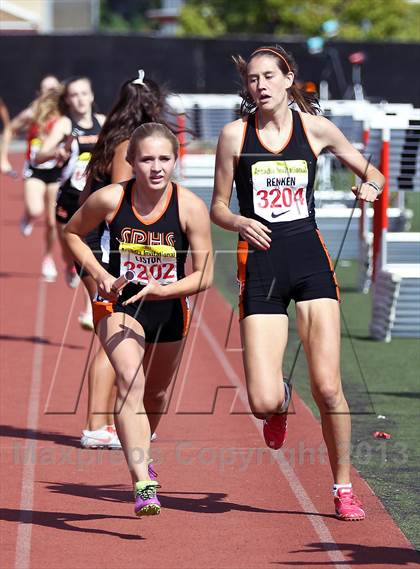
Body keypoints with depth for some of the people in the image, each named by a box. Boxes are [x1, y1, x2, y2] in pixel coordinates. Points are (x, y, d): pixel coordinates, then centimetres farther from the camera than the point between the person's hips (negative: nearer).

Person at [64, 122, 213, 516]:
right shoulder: (110, 199, -17)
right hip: (119, 303, -2)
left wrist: (161, 290, -28)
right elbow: (72, 233, 3)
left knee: (156, 392, 20)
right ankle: (143, 485, -33)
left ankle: (140, 455, 53)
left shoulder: (190, 207, -17)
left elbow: (204, 275, -13)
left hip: (168, 308, 2)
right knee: (130, 381, -25)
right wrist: (99, 274, -11)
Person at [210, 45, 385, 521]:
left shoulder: (315, 128, 5)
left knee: (327, 387, -8)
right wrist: (241, 223, -14)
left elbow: (371, 173, 15)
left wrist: (371, 186, -8)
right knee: (263, 403, -12)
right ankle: (280, 399, 27)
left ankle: (343, 487, 10)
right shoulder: (235, 134, 2)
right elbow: (217, 206, 8)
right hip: (260, 263, -1)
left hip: (310, 259, 1)